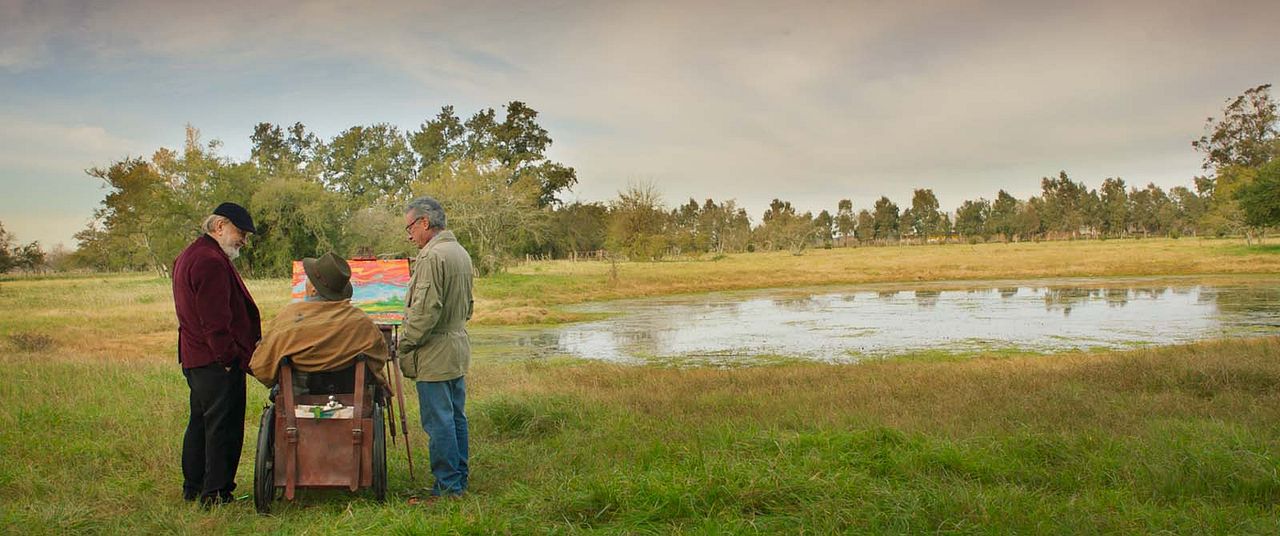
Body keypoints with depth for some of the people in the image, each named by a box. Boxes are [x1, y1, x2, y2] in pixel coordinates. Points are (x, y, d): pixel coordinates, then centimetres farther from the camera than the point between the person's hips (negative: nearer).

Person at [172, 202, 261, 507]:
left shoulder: (188, 257, 18)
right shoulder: (211, 262, -18)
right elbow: (217, 321, -22)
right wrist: (232, 359, -19)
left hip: (193, 357, 11)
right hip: (217, 361, -11)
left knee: (200, 422, 18)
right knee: (223, 425, -3)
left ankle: (193, 487, 27)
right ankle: (216, 493, 2)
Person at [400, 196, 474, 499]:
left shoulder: (432, 256, -17)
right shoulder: (461, 252, 13)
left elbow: (425, 309, -22)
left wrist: (404, 344, -12)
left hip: (434, 353, -10)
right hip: (458, 349, 10)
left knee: (438, 421, -3)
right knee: (456, 417, 15)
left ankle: (448, 485, 2)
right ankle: (461, 477, 23)